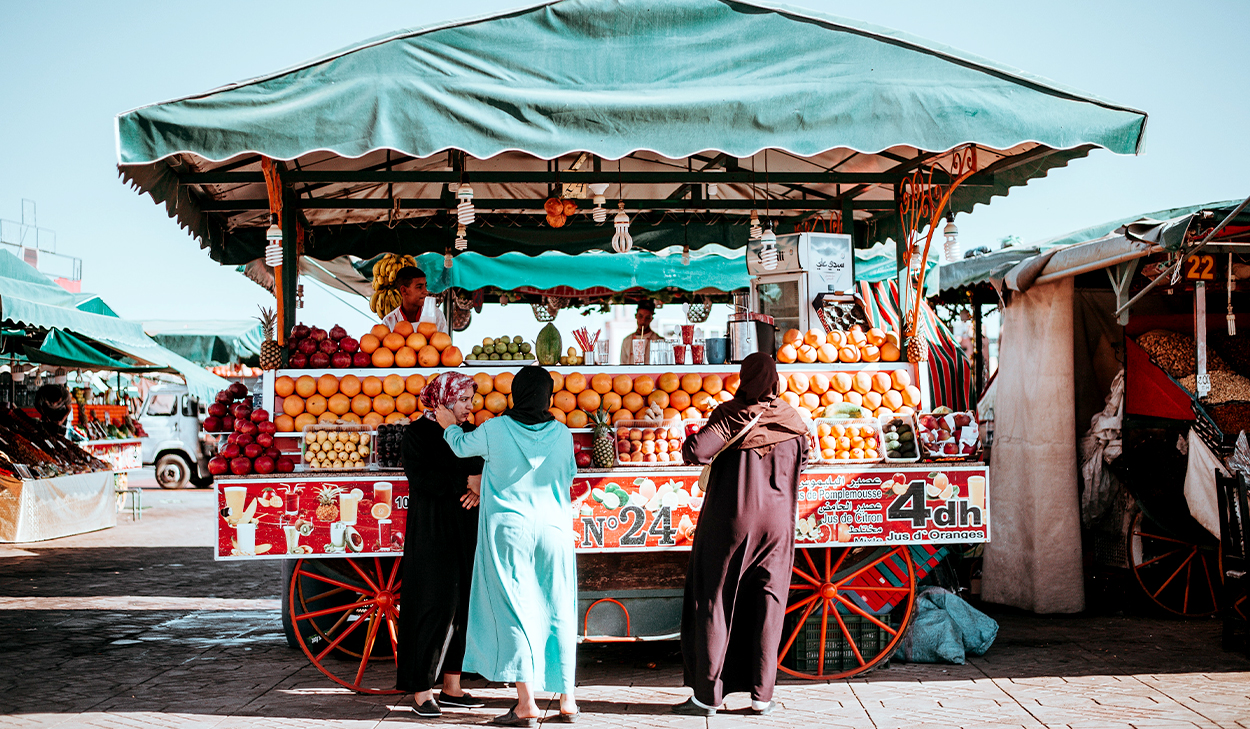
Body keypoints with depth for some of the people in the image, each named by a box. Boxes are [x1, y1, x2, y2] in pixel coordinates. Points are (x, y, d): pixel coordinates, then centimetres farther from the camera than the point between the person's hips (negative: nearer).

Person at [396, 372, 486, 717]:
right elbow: (421, 477, -15)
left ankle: (451, 686, 16)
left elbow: (481, 471, 13)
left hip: (465, 530, 6)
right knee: (434, 605, -7)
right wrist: (465, 483, -13)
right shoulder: (417, 433, -5)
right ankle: (422, 691, 2)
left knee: (463, 605, 6)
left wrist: (478, 490, -9)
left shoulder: (469, 432, 12)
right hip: (431, 531, -6)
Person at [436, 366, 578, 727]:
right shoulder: (562, 434, -2)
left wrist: (450, 425, 33)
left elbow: (462, 446, 12)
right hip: (553, 530, 2)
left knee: (513, 611, 1)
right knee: (557, 612, 8)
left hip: (508, 530, -2)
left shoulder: (495, 430, -7)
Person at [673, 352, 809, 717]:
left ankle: (707, 695, 8)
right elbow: (805, 456, 19)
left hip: (730, 521, -3)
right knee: (767, 605, 10)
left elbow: (696, 450, -21)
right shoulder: (791, 419, 3)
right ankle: (761, 695, 11)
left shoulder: (732, 414, -10)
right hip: (776, 522, 3)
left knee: (714, 601, 5)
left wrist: (689, 448, 0)